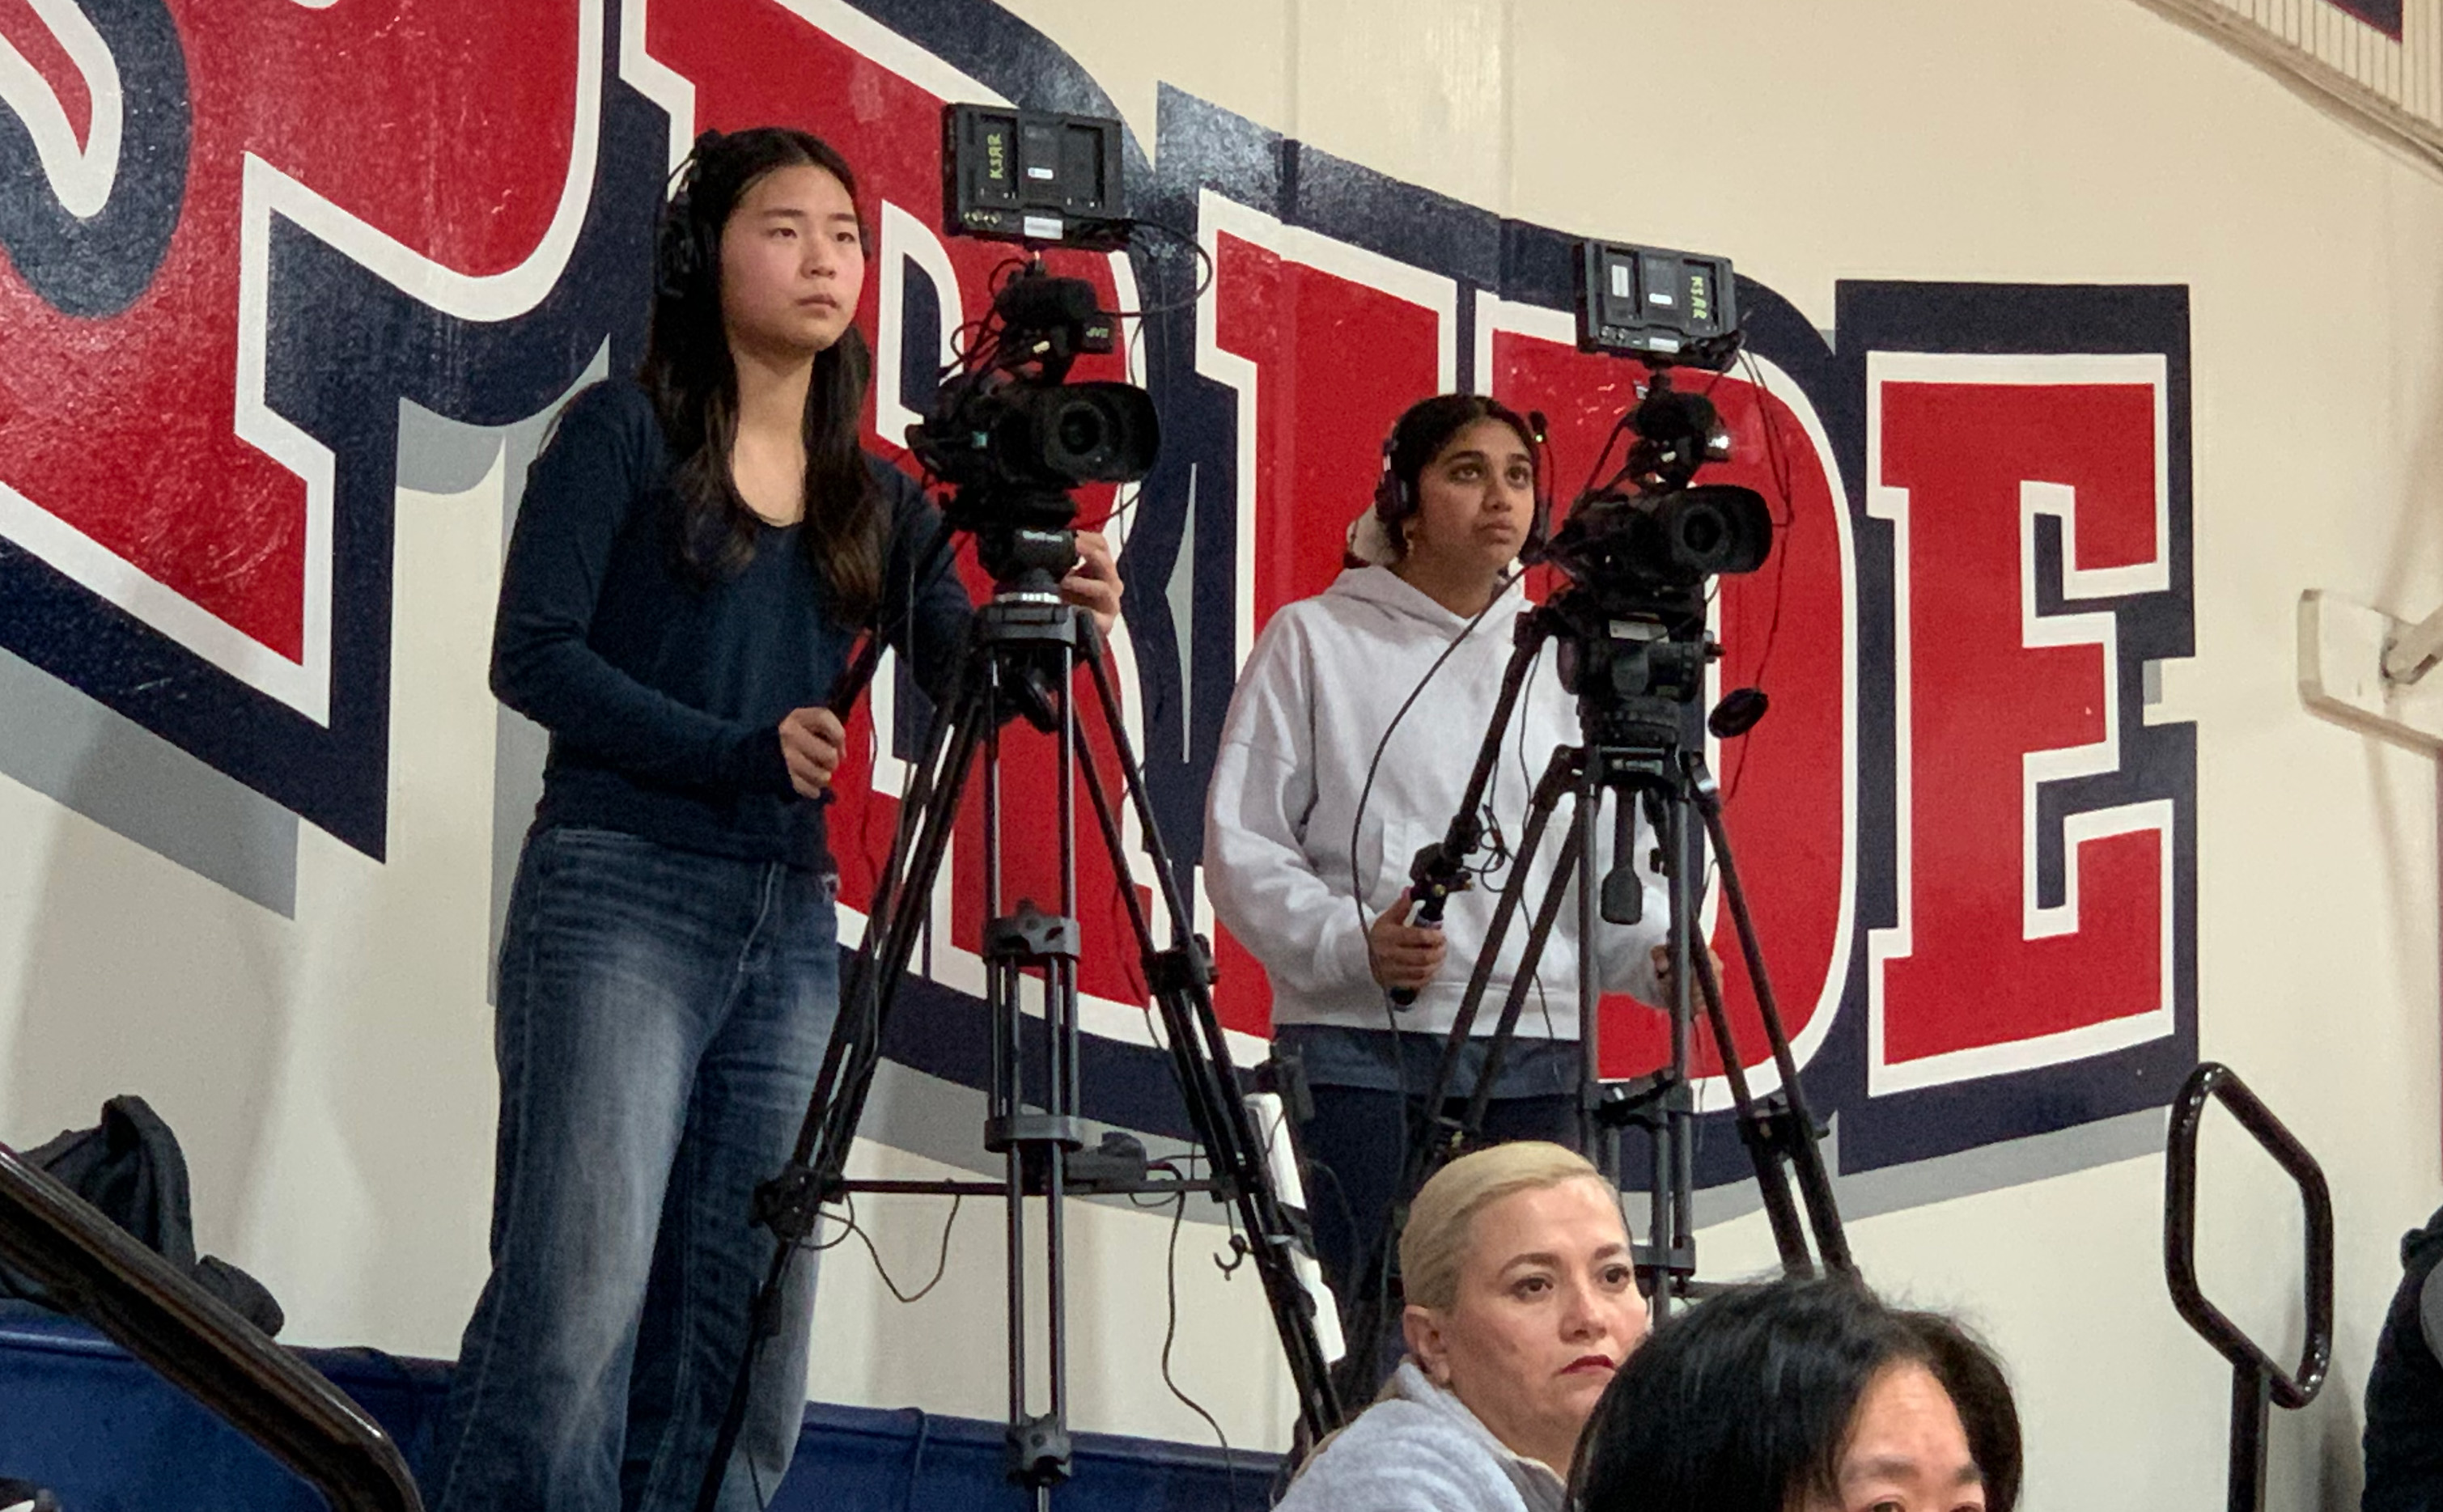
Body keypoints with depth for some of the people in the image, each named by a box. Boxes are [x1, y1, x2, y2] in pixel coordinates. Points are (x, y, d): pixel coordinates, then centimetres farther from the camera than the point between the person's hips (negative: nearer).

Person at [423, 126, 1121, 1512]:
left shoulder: (878, 498, 16)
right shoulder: (624, 433, 2)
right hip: (620, 890, -5)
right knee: (580, 1303, -16)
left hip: (791, 922, 5)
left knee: (745, 1342, 0)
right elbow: (533, 654, -6)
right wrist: (739, 750, -15)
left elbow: (960, 669, 5)